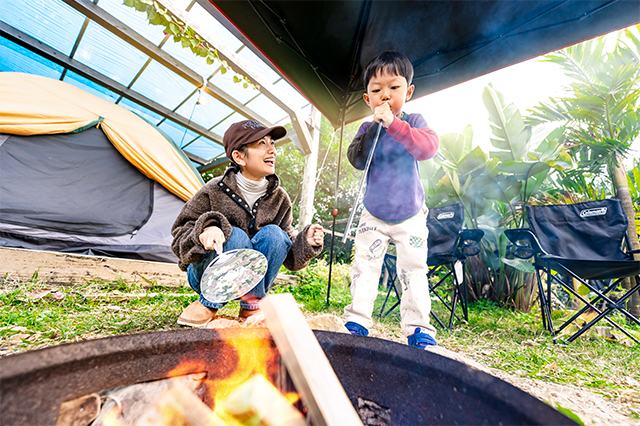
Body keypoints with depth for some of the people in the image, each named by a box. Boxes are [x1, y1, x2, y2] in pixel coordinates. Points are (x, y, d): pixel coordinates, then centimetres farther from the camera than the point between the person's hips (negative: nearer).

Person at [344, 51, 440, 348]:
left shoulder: (413, 122, -6)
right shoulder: (367, 129, 0)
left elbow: (428, 147, -26)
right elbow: (356, 160, -15)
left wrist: (393, 124, -33)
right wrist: (374, 127, -22)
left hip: (410, 216, -1)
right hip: (373, 217, 2)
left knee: (413, 270, 1)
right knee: (364, 267, 1)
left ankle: (418, 328, 16)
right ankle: (357, 322, 14)